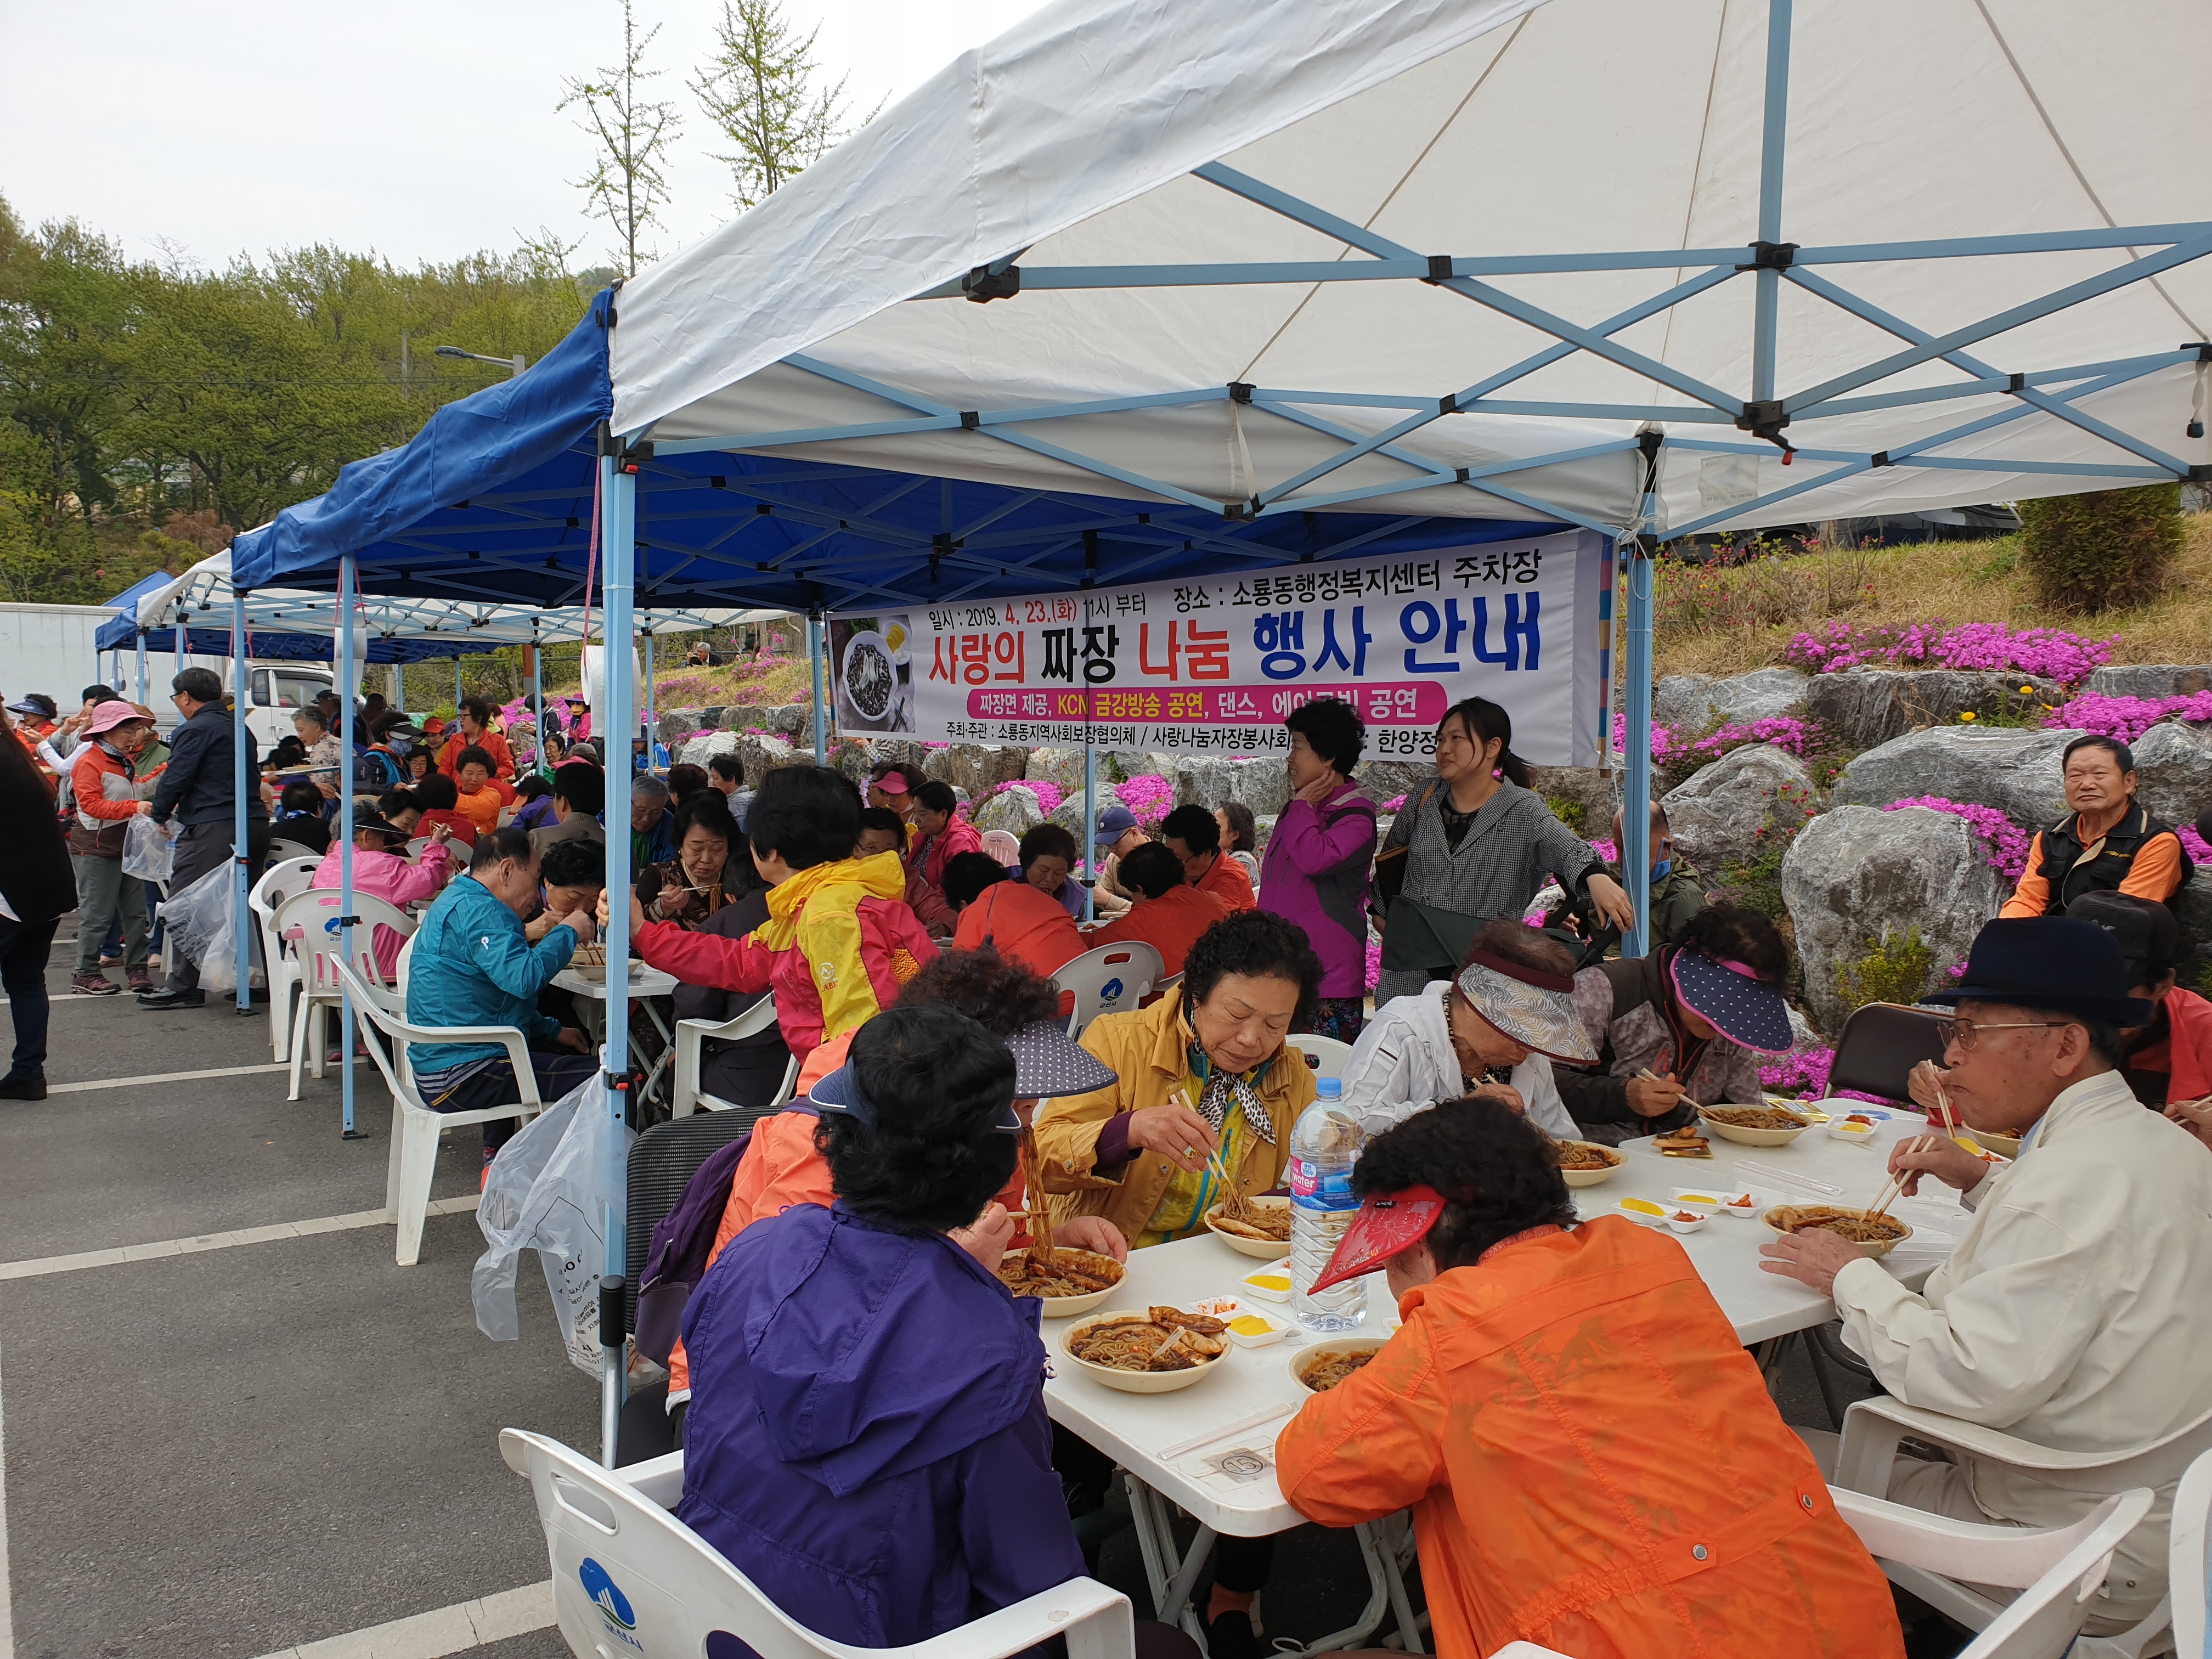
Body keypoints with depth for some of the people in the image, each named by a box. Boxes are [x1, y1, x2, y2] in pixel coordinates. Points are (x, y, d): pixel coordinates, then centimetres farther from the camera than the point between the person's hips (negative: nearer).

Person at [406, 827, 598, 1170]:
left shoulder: (458, 901, 19)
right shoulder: (476, 910, -17)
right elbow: (524, 978, -32)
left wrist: (552, 1031, 18)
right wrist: (567, 933, -16)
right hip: (462, 1076, -11)